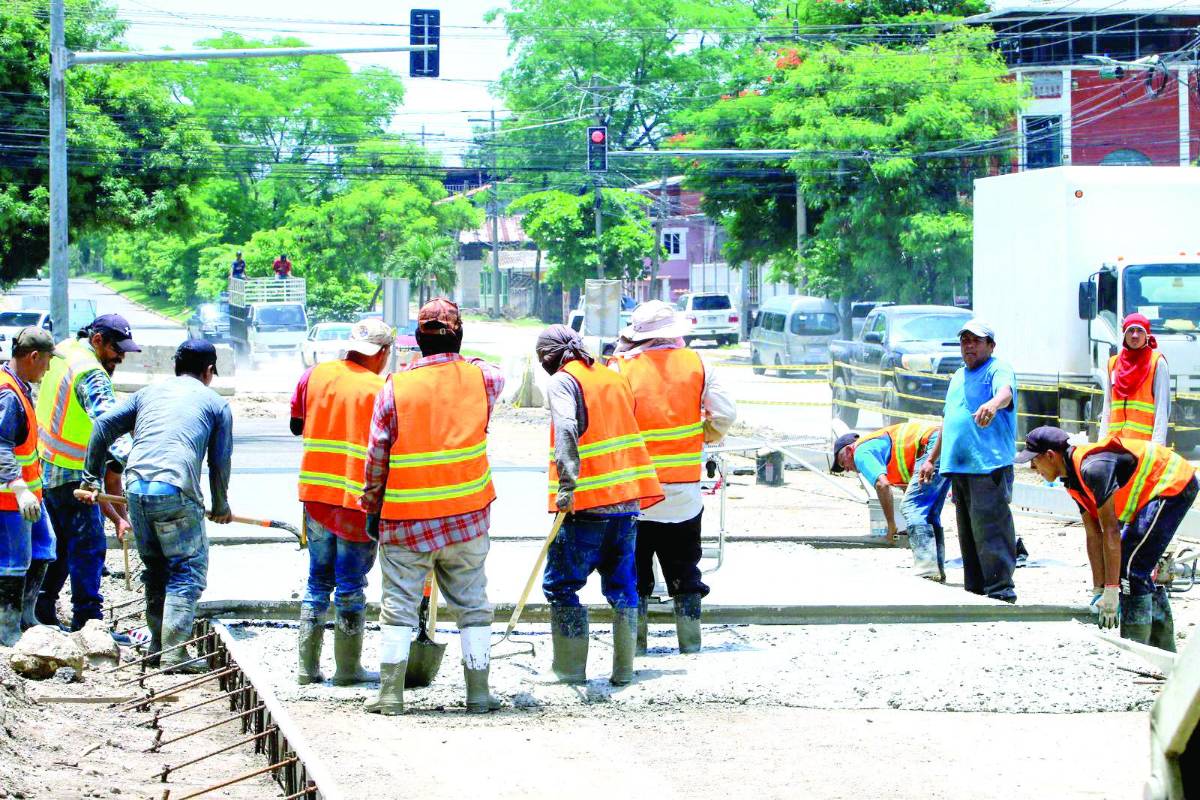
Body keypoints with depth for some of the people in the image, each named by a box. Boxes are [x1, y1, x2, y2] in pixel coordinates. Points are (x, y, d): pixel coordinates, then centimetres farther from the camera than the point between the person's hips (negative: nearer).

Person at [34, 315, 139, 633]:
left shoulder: (61, 354, 9)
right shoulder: (90, 374, -21)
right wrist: (129, 459, -44)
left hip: (47, 469, 10)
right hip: (73, 475, -10)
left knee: (62, 543, 19)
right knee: (89, 545, -8)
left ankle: (42, 611, 24)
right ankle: (87, 619, -10)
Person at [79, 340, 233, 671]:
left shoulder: (150, 393, 23)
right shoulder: (216, 404, 14)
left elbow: (104, 425, 13)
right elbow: (220, 461, 12)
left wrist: (91, 479, 17)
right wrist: (221, 508, 26)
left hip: (136, 487, 5)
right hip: (176, 491, -4)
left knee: (155, 568, 20)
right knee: (188, 570, 1)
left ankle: (158, 644, 24)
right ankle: (174, 653, -9)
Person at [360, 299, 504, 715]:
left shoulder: (395, 387, -9)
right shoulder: (480, 378, -3)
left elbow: (377, 456, -5)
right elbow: (498, 377, 24)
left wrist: (372, 507, 7)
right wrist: (458, 358, 34)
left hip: (406, 521, -2)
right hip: (468, 517, 2)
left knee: (399, 607, 5)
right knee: (473, 606, 11)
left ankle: (390, 693, 4)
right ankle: (478, 693, 14)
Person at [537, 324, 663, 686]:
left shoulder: (561, 381, -6)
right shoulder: (615, 378, 16)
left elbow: (566, 430, -23)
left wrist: (567, 486, -29)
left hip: (588, 505, -7)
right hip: (627, 499, 7)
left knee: (560, 585, 4)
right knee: (622, 585, 14)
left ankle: (571, 667, 2)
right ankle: (623, 668, 12)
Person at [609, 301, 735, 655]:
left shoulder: (622, 368, -8)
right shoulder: (695, 363, -1)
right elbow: (725, 414, -1)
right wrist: (702, 439, 16)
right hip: (685, 490, 2)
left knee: (634, 571, 8)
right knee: (684, 570, 14)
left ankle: (634, 638, 7)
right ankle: (690, 639, 14)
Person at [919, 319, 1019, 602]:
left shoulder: (999, 369, -2)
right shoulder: (958, 377, 23)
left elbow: (1005, 392, -26)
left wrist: (993, 404, -49)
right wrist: (932, 459, 30)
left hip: (989, 465, -8)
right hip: (957, 466, 8)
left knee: (990, 527, -14)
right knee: (967, 531, 10)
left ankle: (1000, 587, -13)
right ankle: (975, 587, 16)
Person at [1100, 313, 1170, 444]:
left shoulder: (1157, 362, 3)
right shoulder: (1113, 363, 16)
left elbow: (1162, 407, -3)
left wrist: (1157, 444, -12)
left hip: (1144, 439, -4)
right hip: (1116, 437, 4)